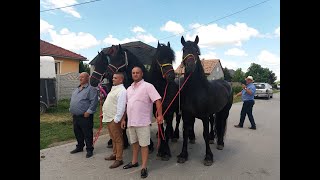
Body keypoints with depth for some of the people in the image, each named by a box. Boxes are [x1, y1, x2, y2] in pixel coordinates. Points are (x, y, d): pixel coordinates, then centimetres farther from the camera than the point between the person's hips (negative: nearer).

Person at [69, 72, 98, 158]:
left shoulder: (91, 89, -11)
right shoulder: (77, 89, 17)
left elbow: (94, 102, -19)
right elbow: (72, 100, 24)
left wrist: (88, 112, -21)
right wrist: (71, 110, 15)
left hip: (85, 116, -8)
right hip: (75, 116, 8)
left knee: (87, 134, 1)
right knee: (77, 133, 19)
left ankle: (89, 150, 14)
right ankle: (79, 147, 36)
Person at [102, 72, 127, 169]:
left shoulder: (122, 91, -15)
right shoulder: (113, 89, 17)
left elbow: (121, 106, -21)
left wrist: (116, 119, -23)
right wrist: (104, 113, 20)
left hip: (114, 119, -10)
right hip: (108, 118, 10)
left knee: (118, 139, -1)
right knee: (113, 138, 19)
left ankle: (119, 159, 7)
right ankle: (114, 154, 33)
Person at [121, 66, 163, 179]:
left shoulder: (148, 86, -9)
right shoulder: (129, 89, 12)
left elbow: (157, 100, -16)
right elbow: (126, 105, 17)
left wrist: (160, 115, -26)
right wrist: (123, 119, 15)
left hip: (143, 122, -6)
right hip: (131, 122, 7)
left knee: (144, 144, 2)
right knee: (134, 142, 20)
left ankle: (144, 167, 15)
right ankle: (134, 162, 38)